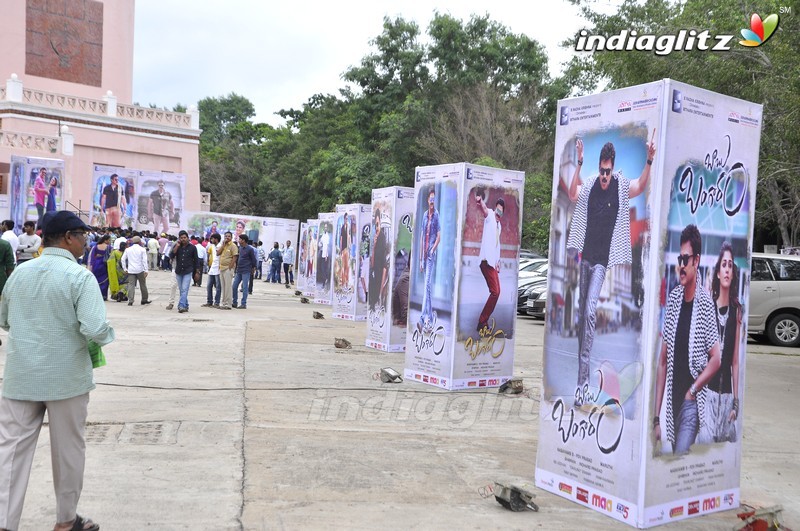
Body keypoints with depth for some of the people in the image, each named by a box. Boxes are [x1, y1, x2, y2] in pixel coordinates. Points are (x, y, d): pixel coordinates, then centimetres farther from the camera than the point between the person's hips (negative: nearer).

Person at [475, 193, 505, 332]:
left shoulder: (499, 225, 19)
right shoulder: (489, 215, -5)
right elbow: (484, 209, -29)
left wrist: (498, 261, 21)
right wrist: (480, 201, -51)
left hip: (493, 262, 9)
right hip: (486, 261, -9)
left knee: (497, 291, 14)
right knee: (495, 292, -13)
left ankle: (484, 321, 22)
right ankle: (482, 322, -5)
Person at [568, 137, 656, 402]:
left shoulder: (621, 186, -5)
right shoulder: (590, 184, 5)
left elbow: (641, 186, -18)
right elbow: (573, 195, -7)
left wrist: (649, 161, -34)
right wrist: (579, 164, -15)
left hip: (602, 260, -5)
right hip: (585, 256, 5)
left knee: (590, 311, -17)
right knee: (581, 311, 15)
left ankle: (583, 380, -17)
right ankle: (580, 367, 32)